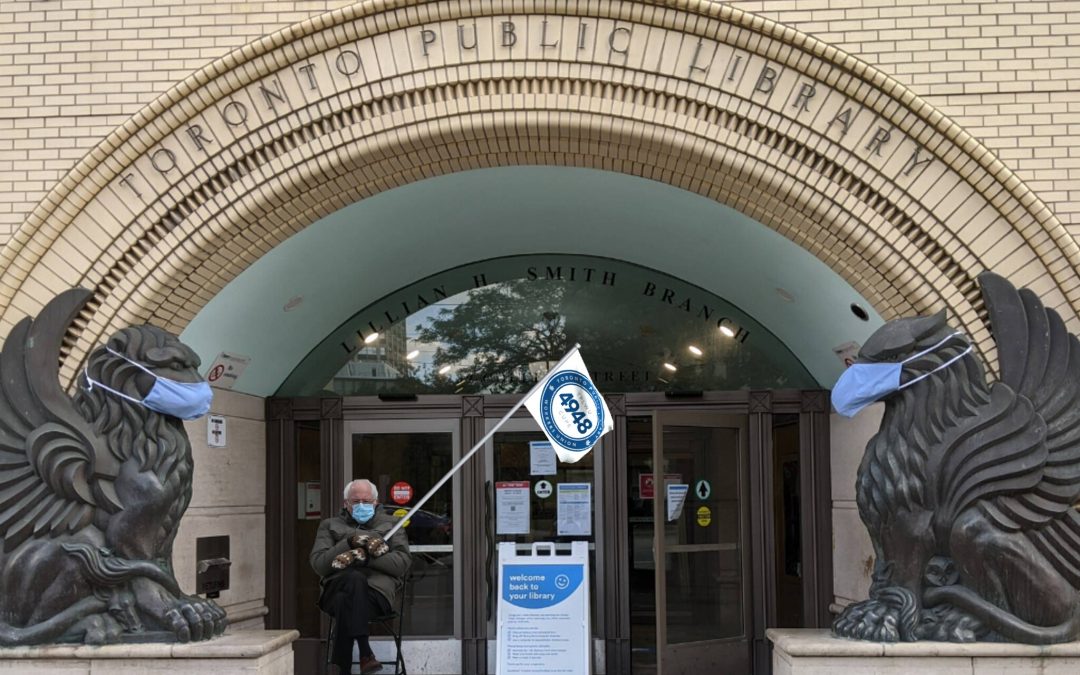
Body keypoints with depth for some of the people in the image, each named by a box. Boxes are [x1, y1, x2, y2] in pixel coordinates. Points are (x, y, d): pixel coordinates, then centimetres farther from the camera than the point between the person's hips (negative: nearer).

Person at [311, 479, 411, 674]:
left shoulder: (391, 524, 25)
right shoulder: (330, 525, 27)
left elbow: (403, 562, 7)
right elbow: (318, 564, 9)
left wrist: (365, 557, -7)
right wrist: (349, 543, -5)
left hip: (377, 591, -1)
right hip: (337, 588, 1)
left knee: (345, 602, -37)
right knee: (355, 578, -38)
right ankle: (365, 653, -42)